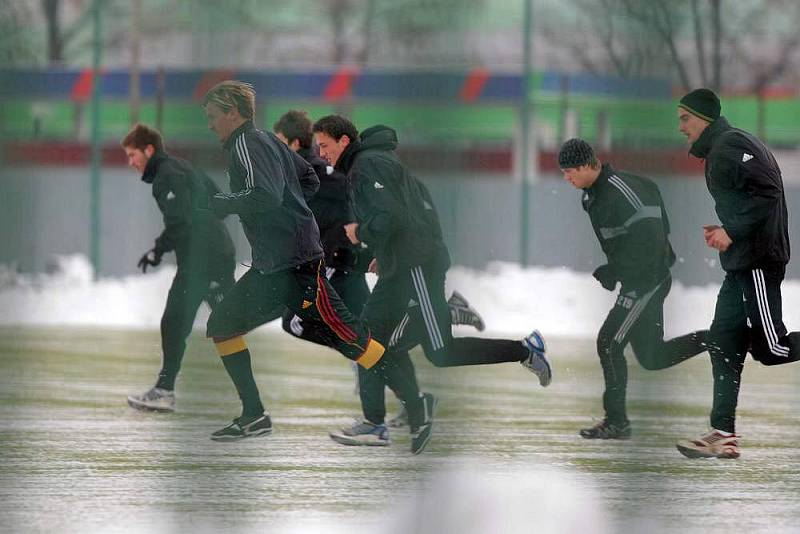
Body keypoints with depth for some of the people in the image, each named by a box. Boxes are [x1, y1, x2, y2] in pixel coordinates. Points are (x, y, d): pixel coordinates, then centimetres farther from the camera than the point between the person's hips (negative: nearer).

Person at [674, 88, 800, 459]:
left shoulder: (731, 145, -12)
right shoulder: (719, 150, 20)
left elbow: (767, 192, -21)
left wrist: (732, 231, -20)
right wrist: (723, 230, 12)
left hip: (757, 261, -11)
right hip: (740, 264, 11)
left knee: (769, 348, -11)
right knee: (724, 342, 5)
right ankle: (723, 434, 4)